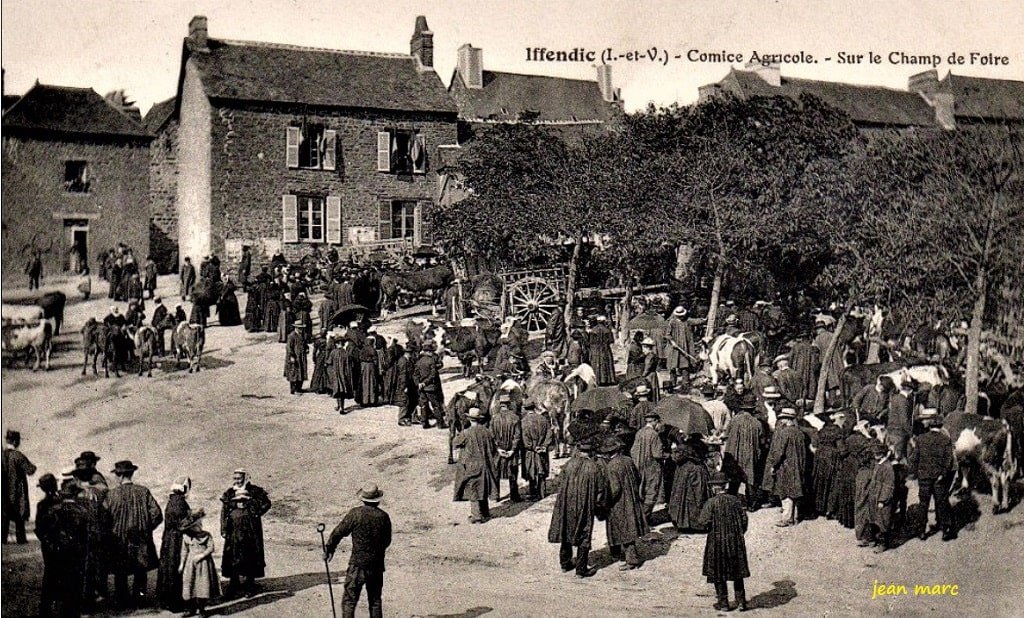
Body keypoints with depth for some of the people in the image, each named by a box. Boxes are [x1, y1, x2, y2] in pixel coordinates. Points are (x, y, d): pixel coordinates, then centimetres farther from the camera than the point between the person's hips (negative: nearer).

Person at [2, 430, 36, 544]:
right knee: (19, 515, 5)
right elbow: (30, 470, -14)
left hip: (4, 491, 4)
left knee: (4, 514, 10)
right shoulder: (18, 455, -16)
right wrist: (33, 466, 7)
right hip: (17, 490, -4)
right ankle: (20, 538, 8)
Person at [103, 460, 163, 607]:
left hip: (118, 539, -1)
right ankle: (139, 595, 14)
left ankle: (122, 600, 18)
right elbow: (157, 514, -9)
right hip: (141, 540, 1)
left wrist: (111, 531, 7)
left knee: (120, 573, 13)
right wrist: (146, 529, 5)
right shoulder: (143, 492, -7)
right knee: (140, 571, 16)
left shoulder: (112, 494, -10)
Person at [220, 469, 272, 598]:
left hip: (250, 530, -2)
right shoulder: (229, 493, 7)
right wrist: (224, 530, 1)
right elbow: (224, 512, 7)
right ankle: (233, 584, 14)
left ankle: (250, 585, 10)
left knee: (250, 557, 1)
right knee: (232, 557, 3)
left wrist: (255, 513, -12)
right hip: (234, 530, 3)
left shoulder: (254, 491, -2)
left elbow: (266, 503, -3)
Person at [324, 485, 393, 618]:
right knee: (375, 600, 14)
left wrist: (329, 550, 10)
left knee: (349, 600, 2)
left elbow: (338, 532, -4)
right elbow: (387, 542, 9)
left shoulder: (355, 513, -9)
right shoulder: (384, 516, -1)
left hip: (358, 564, -3)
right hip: (377, 566, 3)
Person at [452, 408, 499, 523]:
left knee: (473, 491, 5)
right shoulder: (487, 432, -4)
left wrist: (458, 436, 16)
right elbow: (493, 450, 4)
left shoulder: (466, 434, -17)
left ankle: (476, 516, 8)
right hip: (485, 466, 5)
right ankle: (485, 513, 29)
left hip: (471, 467, -4)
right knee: (483, 489, 18)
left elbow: (454, 444, -2)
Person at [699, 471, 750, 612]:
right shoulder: (735, 500, -2)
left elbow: (704, 521, -19)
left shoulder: (711, 503, -13)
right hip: (736, 541, 4)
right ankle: (741, 602, 18)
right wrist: (740, 534, 13)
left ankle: (723, 603, 14)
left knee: (718, 573, 9)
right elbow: (744, 519, 1)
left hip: (717, 542, -3)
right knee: (737, 571, 15)